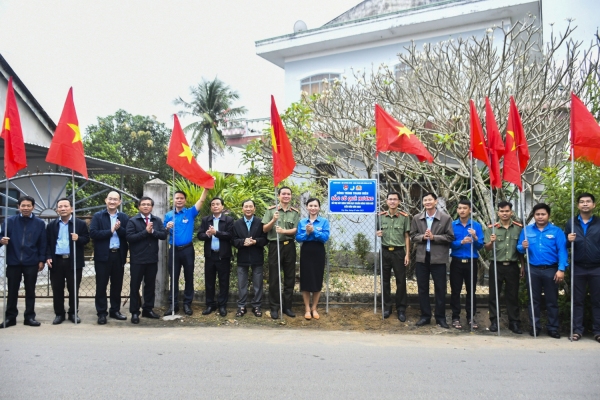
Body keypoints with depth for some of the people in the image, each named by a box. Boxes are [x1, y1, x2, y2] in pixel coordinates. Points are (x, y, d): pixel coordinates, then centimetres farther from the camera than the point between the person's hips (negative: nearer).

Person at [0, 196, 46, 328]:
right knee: (12, 291, 7)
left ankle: (29, 317, 15)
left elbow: (42, 243, 4)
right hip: (13, 261, 0)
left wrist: (41, 260, 0)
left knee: (30, 291, 7)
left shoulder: (39, 223, 3)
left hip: (31, 262, 0)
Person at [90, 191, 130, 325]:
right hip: (103, 255, -2)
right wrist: (110, 231, -14)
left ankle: (115, 310, 22)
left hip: (119, 255, 2)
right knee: (101, 285, 2)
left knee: (117, 285, 10)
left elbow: (128, 235, -2)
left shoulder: (124, 217, 7)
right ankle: (101, 313, 11)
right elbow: (93, 233, -12)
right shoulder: (98, 216, 1)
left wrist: (119, 229, -18)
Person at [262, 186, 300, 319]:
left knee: (290, 278, 8)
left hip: (289, 246, 2)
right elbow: (264, 229, 0)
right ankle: (274, 307, 12)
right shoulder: (271, 210, 1)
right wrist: (273, 220, -18)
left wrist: (284, 231, -22)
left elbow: (296, 230, -4)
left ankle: (287, 306, 19)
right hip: (275, 246, -2)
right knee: (274, 278, 2)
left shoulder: (295, 212, 5)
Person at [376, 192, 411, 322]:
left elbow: (407, 236, 0)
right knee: (385, 281, 8)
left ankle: (401, 309, 12)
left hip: (399, 252, -2)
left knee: (401, 281, 2)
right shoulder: (381, 216, 3)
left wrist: (407, 254, -4)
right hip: (385, 251, 2)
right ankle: (387, 307, 20)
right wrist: (377, 234, -13)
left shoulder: (404, 216, -2)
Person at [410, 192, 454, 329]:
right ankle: (425, 316, 20)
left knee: (440, 288, 5)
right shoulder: (417, 218, 5)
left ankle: (440, 317, 17)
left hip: (438, 258, -3)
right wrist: (422, 237, -13)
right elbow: (413, 236, 7)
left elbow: (450, 237, -6)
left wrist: (434, 237, -16)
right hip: (422, 257, 3)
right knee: (422, 288, 9)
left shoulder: (446, 218, -4)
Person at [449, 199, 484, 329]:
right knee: (455, 291, 3)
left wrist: (475, 238, -22)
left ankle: (471, 317, 19)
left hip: (471, 262, 1)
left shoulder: (476, 225, 0)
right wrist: (462, 242, -22)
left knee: (471, 290, 8)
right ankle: (456, 317, 11)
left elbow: (480, 245, -3)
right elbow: (450, 243, -5)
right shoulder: (452, 225, -1)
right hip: (456, 262, 0)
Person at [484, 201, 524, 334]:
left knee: (513, 295, 8)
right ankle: (494, 321, 14)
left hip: (513, 266, 1)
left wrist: (522, 265, 7)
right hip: (496, 266, 0)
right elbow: (486, 248, -3)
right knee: (494, 294, 5)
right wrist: (491, 242, -23)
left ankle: (514, 322, 17)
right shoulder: (492, 228, -1)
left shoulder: (519, 228, 3)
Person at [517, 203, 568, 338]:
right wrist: (523, 247, -18)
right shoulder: (527, 230, 6)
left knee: (552, 300, 7)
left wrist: (561, 269, -16)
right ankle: (534, 326, 19)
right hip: (533, 270, 2)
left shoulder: (556, 231, -1)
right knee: (534, 299, 10)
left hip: (551, 270, -2)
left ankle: (553, 327, 17)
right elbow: (519, 248, 6)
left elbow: (562, 251, -8)